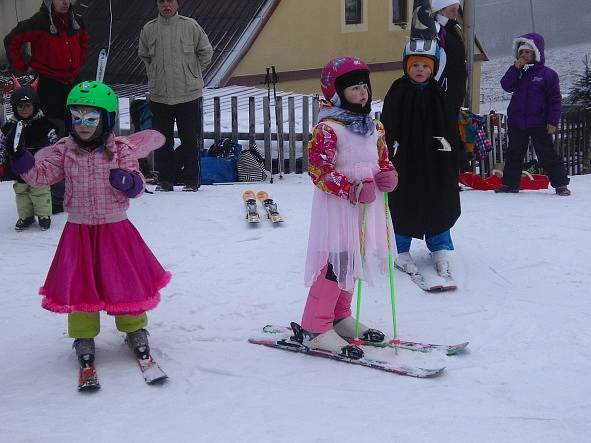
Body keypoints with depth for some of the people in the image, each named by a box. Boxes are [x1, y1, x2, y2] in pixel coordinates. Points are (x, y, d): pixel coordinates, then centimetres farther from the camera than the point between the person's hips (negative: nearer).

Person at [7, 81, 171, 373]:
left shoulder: (121, 150, -6)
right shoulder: (64, 151, -2)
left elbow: (137, 188, -7)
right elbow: (38, 174, -6)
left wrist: (128, 181, -28)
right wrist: (19, 155, -21)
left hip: (116, 230, -1)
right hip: (79, 231, 1)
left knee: (126, 280, 6)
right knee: (79, 284, 7)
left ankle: (134, 329, 27)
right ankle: (84, 337, 24)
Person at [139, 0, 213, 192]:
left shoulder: (190, 26, -2)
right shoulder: (148, 29, 3)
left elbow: (206, 52, 8)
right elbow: (144, 55, 20)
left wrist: (193, 73, 7)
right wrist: (155, 75, 11)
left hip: (188, 94, -2)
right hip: (159, 95, 2)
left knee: (190, 140, 2)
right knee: (163, 141, 7)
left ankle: (191, 181, 12)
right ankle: (165, 181, 17)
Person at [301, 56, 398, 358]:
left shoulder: (374, 127, 12)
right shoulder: (328, 129, -14)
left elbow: (383, 159, 22)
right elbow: (318, 169, -18)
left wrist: (388, 175, -1)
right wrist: (352, 189, -24)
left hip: (367, 206, 8)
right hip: (337, 207, -8)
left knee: (352, 262, 15)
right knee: (336, 263, -11)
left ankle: (339, 317, 30)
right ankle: (316, 328, -3)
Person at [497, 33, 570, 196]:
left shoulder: (548, 74, -3)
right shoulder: (517, 72, 10)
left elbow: (555, 100, -5)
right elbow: (506, 86, -5)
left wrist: (553, 121, -11)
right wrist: (515, 68, -13)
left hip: (538, 123, -4)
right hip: (516, 122, 4)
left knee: (547, 154, -2)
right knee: (514, 154, 10)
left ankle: (560, 184, 5)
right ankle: (510, 183, 19)